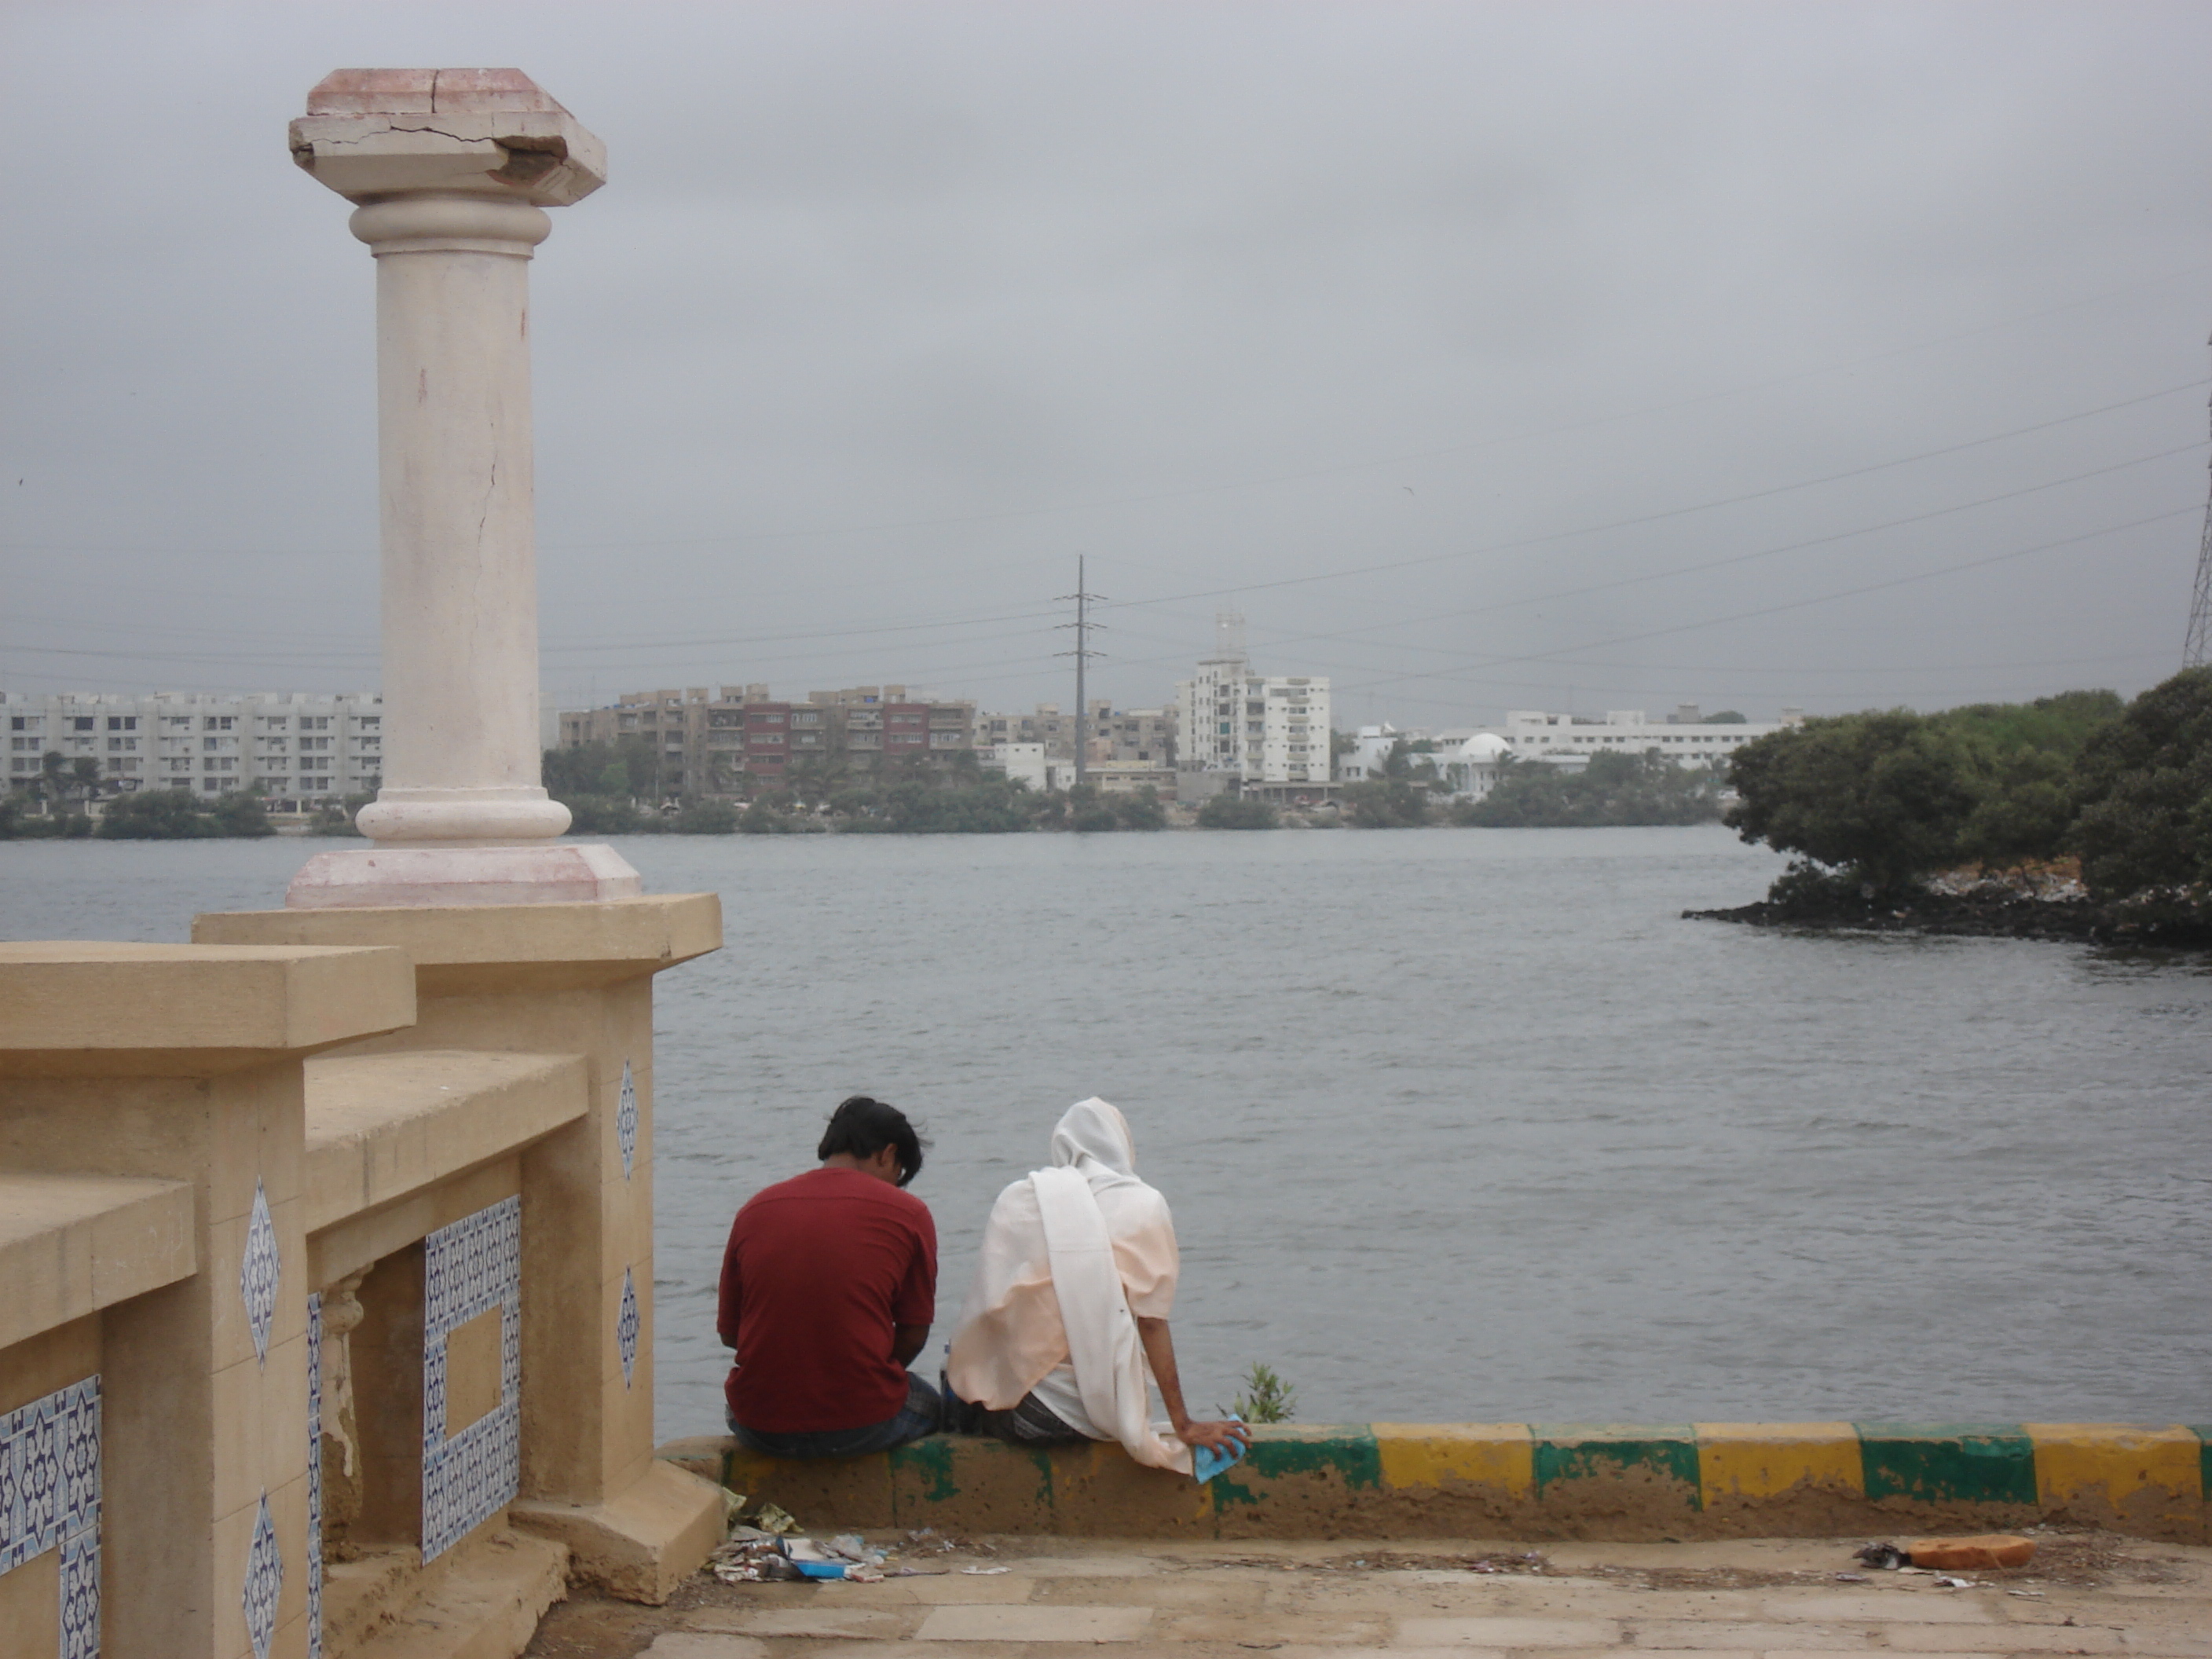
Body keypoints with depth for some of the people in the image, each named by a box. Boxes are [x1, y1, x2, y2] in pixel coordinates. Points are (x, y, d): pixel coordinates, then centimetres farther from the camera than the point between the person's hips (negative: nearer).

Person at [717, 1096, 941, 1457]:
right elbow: (913, 1336, 2)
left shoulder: (755, 1210, 4)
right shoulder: (907, 1213, -3)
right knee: (929, 1406, 32)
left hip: (759, 1431, 2)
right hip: (862, 1428, -2)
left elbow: (729, 1333, 9)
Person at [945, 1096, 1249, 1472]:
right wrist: (1183, 1424, -1)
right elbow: (1151, 1322, -4)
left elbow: (984, 1310, 1)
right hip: (1101, 1410, 0)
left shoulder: (1016, 1200, 3)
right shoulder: (1144, 1205, 0)